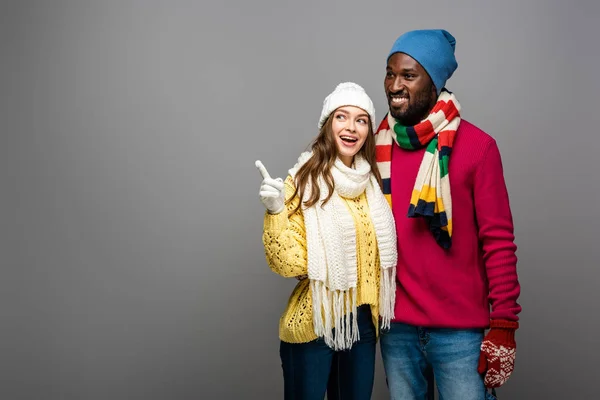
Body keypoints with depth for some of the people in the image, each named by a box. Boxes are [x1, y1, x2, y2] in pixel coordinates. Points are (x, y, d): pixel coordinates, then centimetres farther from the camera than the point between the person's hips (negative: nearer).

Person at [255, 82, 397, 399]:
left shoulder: (373, 183, 4)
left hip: (363, 323, 5)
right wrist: (276, 211, -29)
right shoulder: (304, 181, -12)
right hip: (313, 325, -5)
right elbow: (290, 264, -18)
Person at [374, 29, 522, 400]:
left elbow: (499, 241, -8)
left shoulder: (477, 146, -8)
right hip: (396, 326, 4)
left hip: (461, 328, -3)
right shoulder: (377, 145, 4)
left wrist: (504, 324, -9)